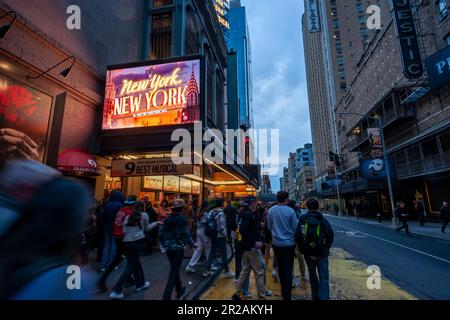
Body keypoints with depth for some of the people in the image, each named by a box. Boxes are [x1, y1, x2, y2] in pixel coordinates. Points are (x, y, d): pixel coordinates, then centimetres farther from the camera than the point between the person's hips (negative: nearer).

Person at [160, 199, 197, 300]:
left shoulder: (167, 219, 3)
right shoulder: (182, 219, -13)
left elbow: (161, 234, 4)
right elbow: (186, 234, -14)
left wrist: (164, 245, 19)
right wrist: (193, 244, 0)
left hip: (168, 248, 6)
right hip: (178, 248, -6)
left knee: (175, 270, 22)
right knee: (173, 272, 3)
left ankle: (179, 291, 39)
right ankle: (166, 297, 1)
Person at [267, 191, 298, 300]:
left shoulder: (271, 210, -7)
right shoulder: (290, 211, -16)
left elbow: (269, 227, 1)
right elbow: (295, 228, -7)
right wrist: (295, 238, 13)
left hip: (276, 243, 3)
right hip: (289, 243, -3)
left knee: (280, 268, 19)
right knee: (288, 270, 6)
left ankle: (284, 291, 36)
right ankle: (287, 295, 10)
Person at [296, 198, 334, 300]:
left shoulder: (302, 219, -4)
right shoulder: (323, 220, -5)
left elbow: (298, 236, -10)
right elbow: (330, 235, -12)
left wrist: (302, 249, 2)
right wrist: (326, 248, 2)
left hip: (308, 252, 2)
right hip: (321, 252, -2)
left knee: (312, 275, 21)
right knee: (323, 278, 2)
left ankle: (315, 296, 35)